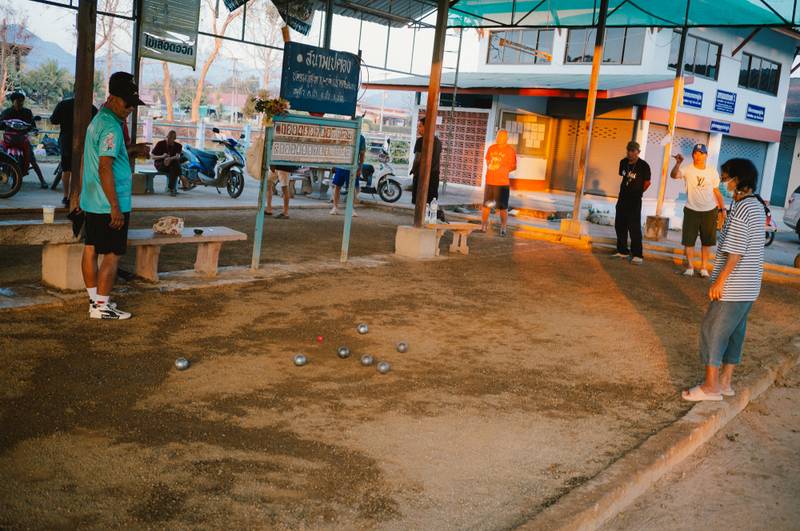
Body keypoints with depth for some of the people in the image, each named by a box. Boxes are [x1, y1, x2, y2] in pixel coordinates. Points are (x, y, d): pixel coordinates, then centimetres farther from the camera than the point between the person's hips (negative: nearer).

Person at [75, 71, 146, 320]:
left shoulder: (98, 120, 14)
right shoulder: (111, 127, -17)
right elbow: (105, 169, -23)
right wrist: (115, 207, -22)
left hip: (91, 202, 10)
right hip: (109, 205, -10)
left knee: (91, 250, 12)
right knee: (112, 255, -3)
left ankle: (95, 300, 21)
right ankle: (101, 306, 2)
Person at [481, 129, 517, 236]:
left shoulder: (510, 150, -4)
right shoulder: (491, 148, 10)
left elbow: (513, 166, -4)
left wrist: (504, 169, -17)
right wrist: (489, 166, 7)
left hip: (503, 183, -4)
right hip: (490, 181, 4)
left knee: (503, 207, -3)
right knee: (486, 205, 10)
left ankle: (503, 229, 3)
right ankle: (483, 225, 19)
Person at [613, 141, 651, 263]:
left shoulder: (643, 165, -10)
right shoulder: (623, 162, 6)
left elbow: (647, 182, -1)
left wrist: (637, 192, 8)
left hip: (635, 200, -6)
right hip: (622, 198, 7)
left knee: (634, 228, -9)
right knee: (620, 225, 11)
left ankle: (637, 255, -7)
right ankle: (622, 251, 22)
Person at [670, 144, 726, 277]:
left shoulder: (712, 172, 1)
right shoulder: (688, 169, -7)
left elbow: (717, 192, 8)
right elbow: (674, 175, -28)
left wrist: (723, 209, 4)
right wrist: (678, 163, -46)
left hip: (709, 211, 2)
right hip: (691, 210, -2)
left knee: (707, 242, 9)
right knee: (689, 241, 3)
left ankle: (704, 268, 20)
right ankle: (690, 267, 16)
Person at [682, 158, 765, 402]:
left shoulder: (741, 209, -20)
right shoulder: (757, 206, 10)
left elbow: (735, 251, -22)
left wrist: (719, 281, -17)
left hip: (734, 286, -9)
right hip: (749, 286, 9)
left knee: (712, 330, -1)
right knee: (734, 332, 15)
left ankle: (711, 386, 5)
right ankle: (725, 381, 24)